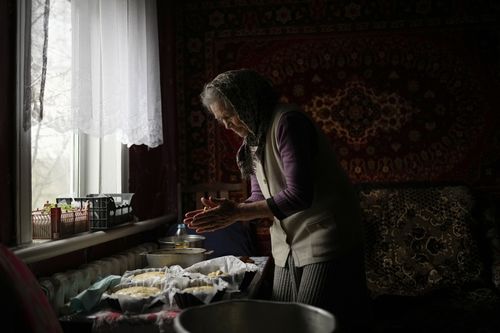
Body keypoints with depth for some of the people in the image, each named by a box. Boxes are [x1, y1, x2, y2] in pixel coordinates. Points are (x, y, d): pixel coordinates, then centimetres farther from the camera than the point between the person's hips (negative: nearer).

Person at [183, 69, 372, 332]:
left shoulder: (287, 122, -16)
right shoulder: (253, 140, 12)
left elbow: (299, 195, -23)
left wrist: (237, 212, -20)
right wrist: (223, 212, -5)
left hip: (324, 240, -8)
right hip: (287, 249, 8)